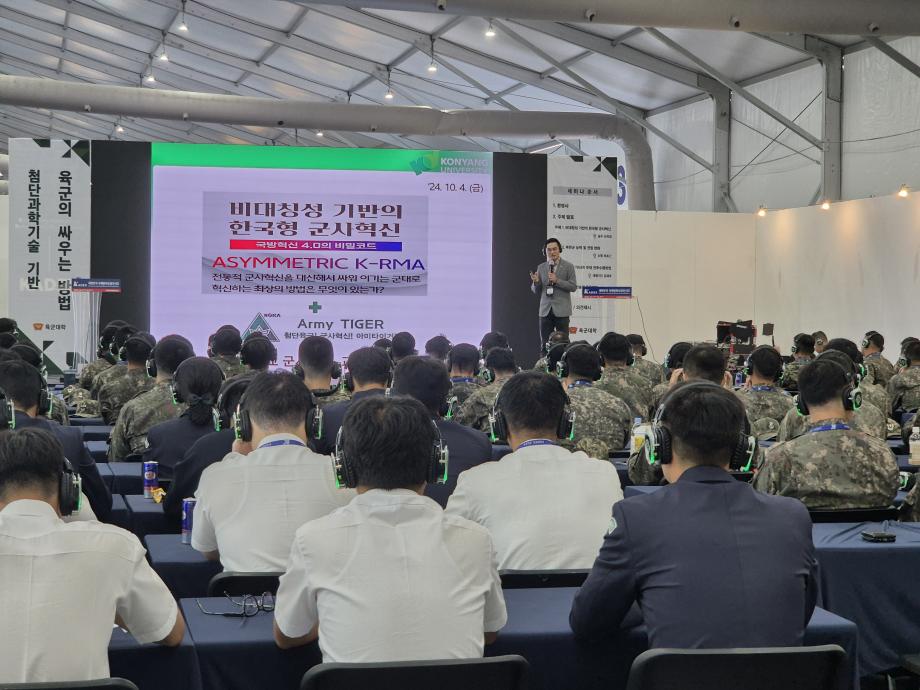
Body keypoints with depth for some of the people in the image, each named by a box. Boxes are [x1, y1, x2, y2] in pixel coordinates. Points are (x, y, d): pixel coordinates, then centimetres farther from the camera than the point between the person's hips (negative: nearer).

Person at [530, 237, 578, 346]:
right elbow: (536, 291, 13)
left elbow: (573, 286, -4)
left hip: (561, 311, -3)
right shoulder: (541, 267, 12)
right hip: (545, 310, 3)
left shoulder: (568, 266, 2)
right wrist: (535, 281, -9)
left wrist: (557, 281, -15)